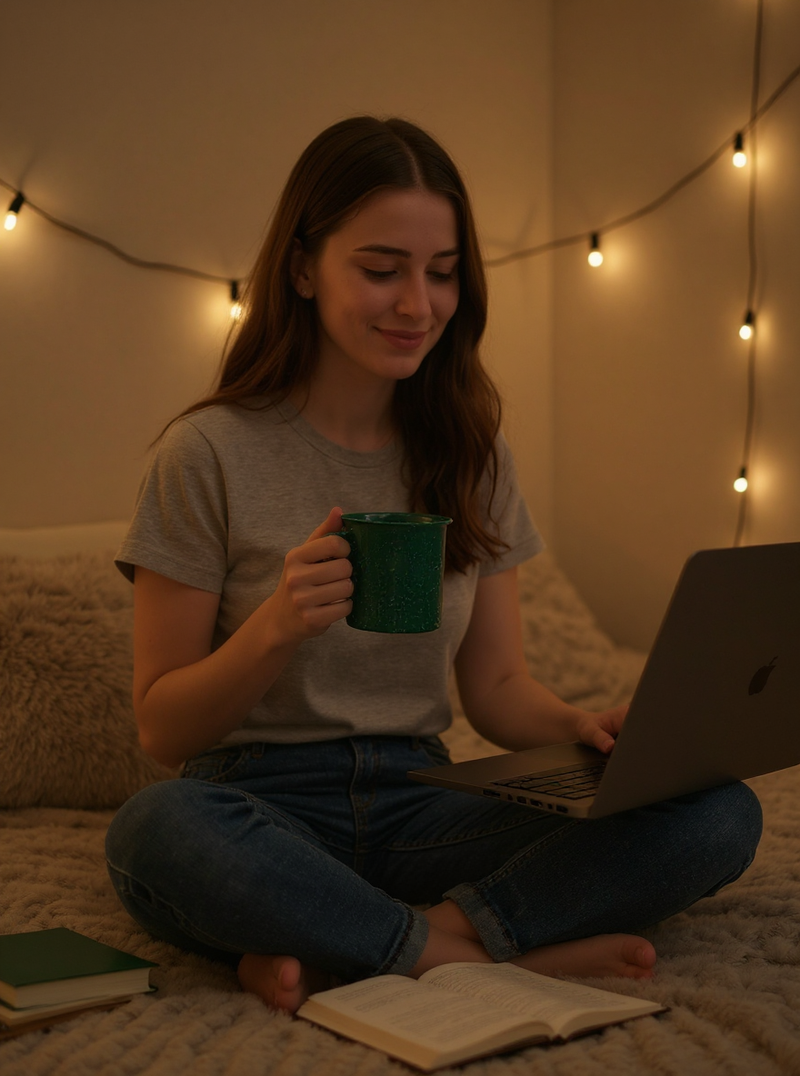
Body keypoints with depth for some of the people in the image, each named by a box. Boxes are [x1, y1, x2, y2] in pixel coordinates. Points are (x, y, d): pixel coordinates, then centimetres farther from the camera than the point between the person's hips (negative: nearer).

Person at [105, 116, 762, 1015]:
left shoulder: (473, 458, 9)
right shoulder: (212, 453, -4)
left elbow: (497, 689, 11)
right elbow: (162, 729, -3)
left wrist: (582, 725, -12)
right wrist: (276, 628, -22)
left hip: (418, 805, 4)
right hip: (260, 806, -3)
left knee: (723, 814, -19)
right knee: (154, 828, -40)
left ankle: (337, 953, -22)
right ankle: (491, 951, -21)